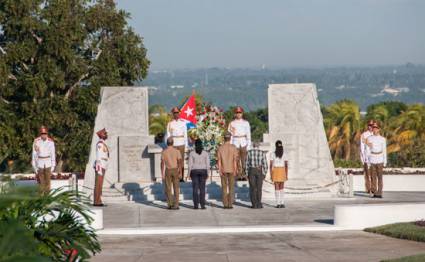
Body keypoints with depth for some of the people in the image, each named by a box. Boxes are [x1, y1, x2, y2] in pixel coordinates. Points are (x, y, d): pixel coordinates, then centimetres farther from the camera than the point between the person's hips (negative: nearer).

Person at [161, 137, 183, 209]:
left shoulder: (164, 152, -4)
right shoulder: (177, 151, -4)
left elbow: (162, 164, -7)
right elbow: (180, 163, -8)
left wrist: (162, 174, -3)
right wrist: (180, 173, -4)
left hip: (168, 171, 0)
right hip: (175, 170, 0)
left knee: (168, 189, 9)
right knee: (176, 188, 4)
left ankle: (170, 204, 2)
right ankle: (175, 205, -1)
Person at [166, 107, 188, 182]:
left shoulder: (183, 122, 6)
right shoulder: (170, 123, 4)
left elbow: (185, 134, 9)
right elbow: (168, 135, 6)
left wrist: (186, 144, 6)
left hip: (181, 144, 0)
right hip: (173, 144, 0)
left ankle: (181, 177, 2)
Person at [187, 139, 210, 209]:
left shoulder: (192, 153, -5)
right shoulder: (205, 153, -2)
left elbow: (190, 164, -6)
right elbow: (207, 164, -3)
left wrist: (189, 174, 1)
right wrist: (207, 174, 5)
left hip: (194, 171, -1)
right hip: (202, 171, 1)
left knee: (195, 188, 3)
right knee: (202, 188, 4)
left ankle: (196, 205, 0)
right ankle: (202, 205, -1)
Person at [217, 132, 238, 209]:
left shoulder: (220, 148, -1)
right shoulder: (234, 148, -6)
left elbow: (219, 160, -5)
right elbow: (235, 160, -10)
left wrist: (220, 171, -5)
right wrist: (235, 171, -8)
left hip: (223, 170, 1)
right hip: (231, 170, -1)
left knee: (224, 187, 6)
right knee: (231, 188, 3)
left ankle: (225, 204, 2)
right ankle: (230, 204, -2)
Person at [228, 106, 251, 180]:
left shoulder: (246, 123, 8)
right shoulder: (232, 123, 8)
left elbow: (248, 135, 7)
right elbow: (230, 134, 11)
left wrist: (249, 145, 2)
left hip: (243, 142, -1)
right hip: (235, 142, 1)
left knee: (244, 159, -6)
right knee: (237, 160, -1)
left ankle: (244, 174, -2)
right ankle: (239, 175, 3)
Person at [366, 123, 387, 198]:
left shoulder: (382, 139, 2)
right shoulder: (369, 138, 2)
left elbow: (384, 150, 4)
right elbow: (368, 150, 2)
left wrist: (385, 162, 1)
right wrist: (367, 161, -3)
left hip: (380, 160, 0)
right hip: (372, 159, 1)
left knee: (380, 177, -3)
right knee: (373, 177, 2)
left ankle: (379, 193, 0)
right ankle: (374, 192, 8)